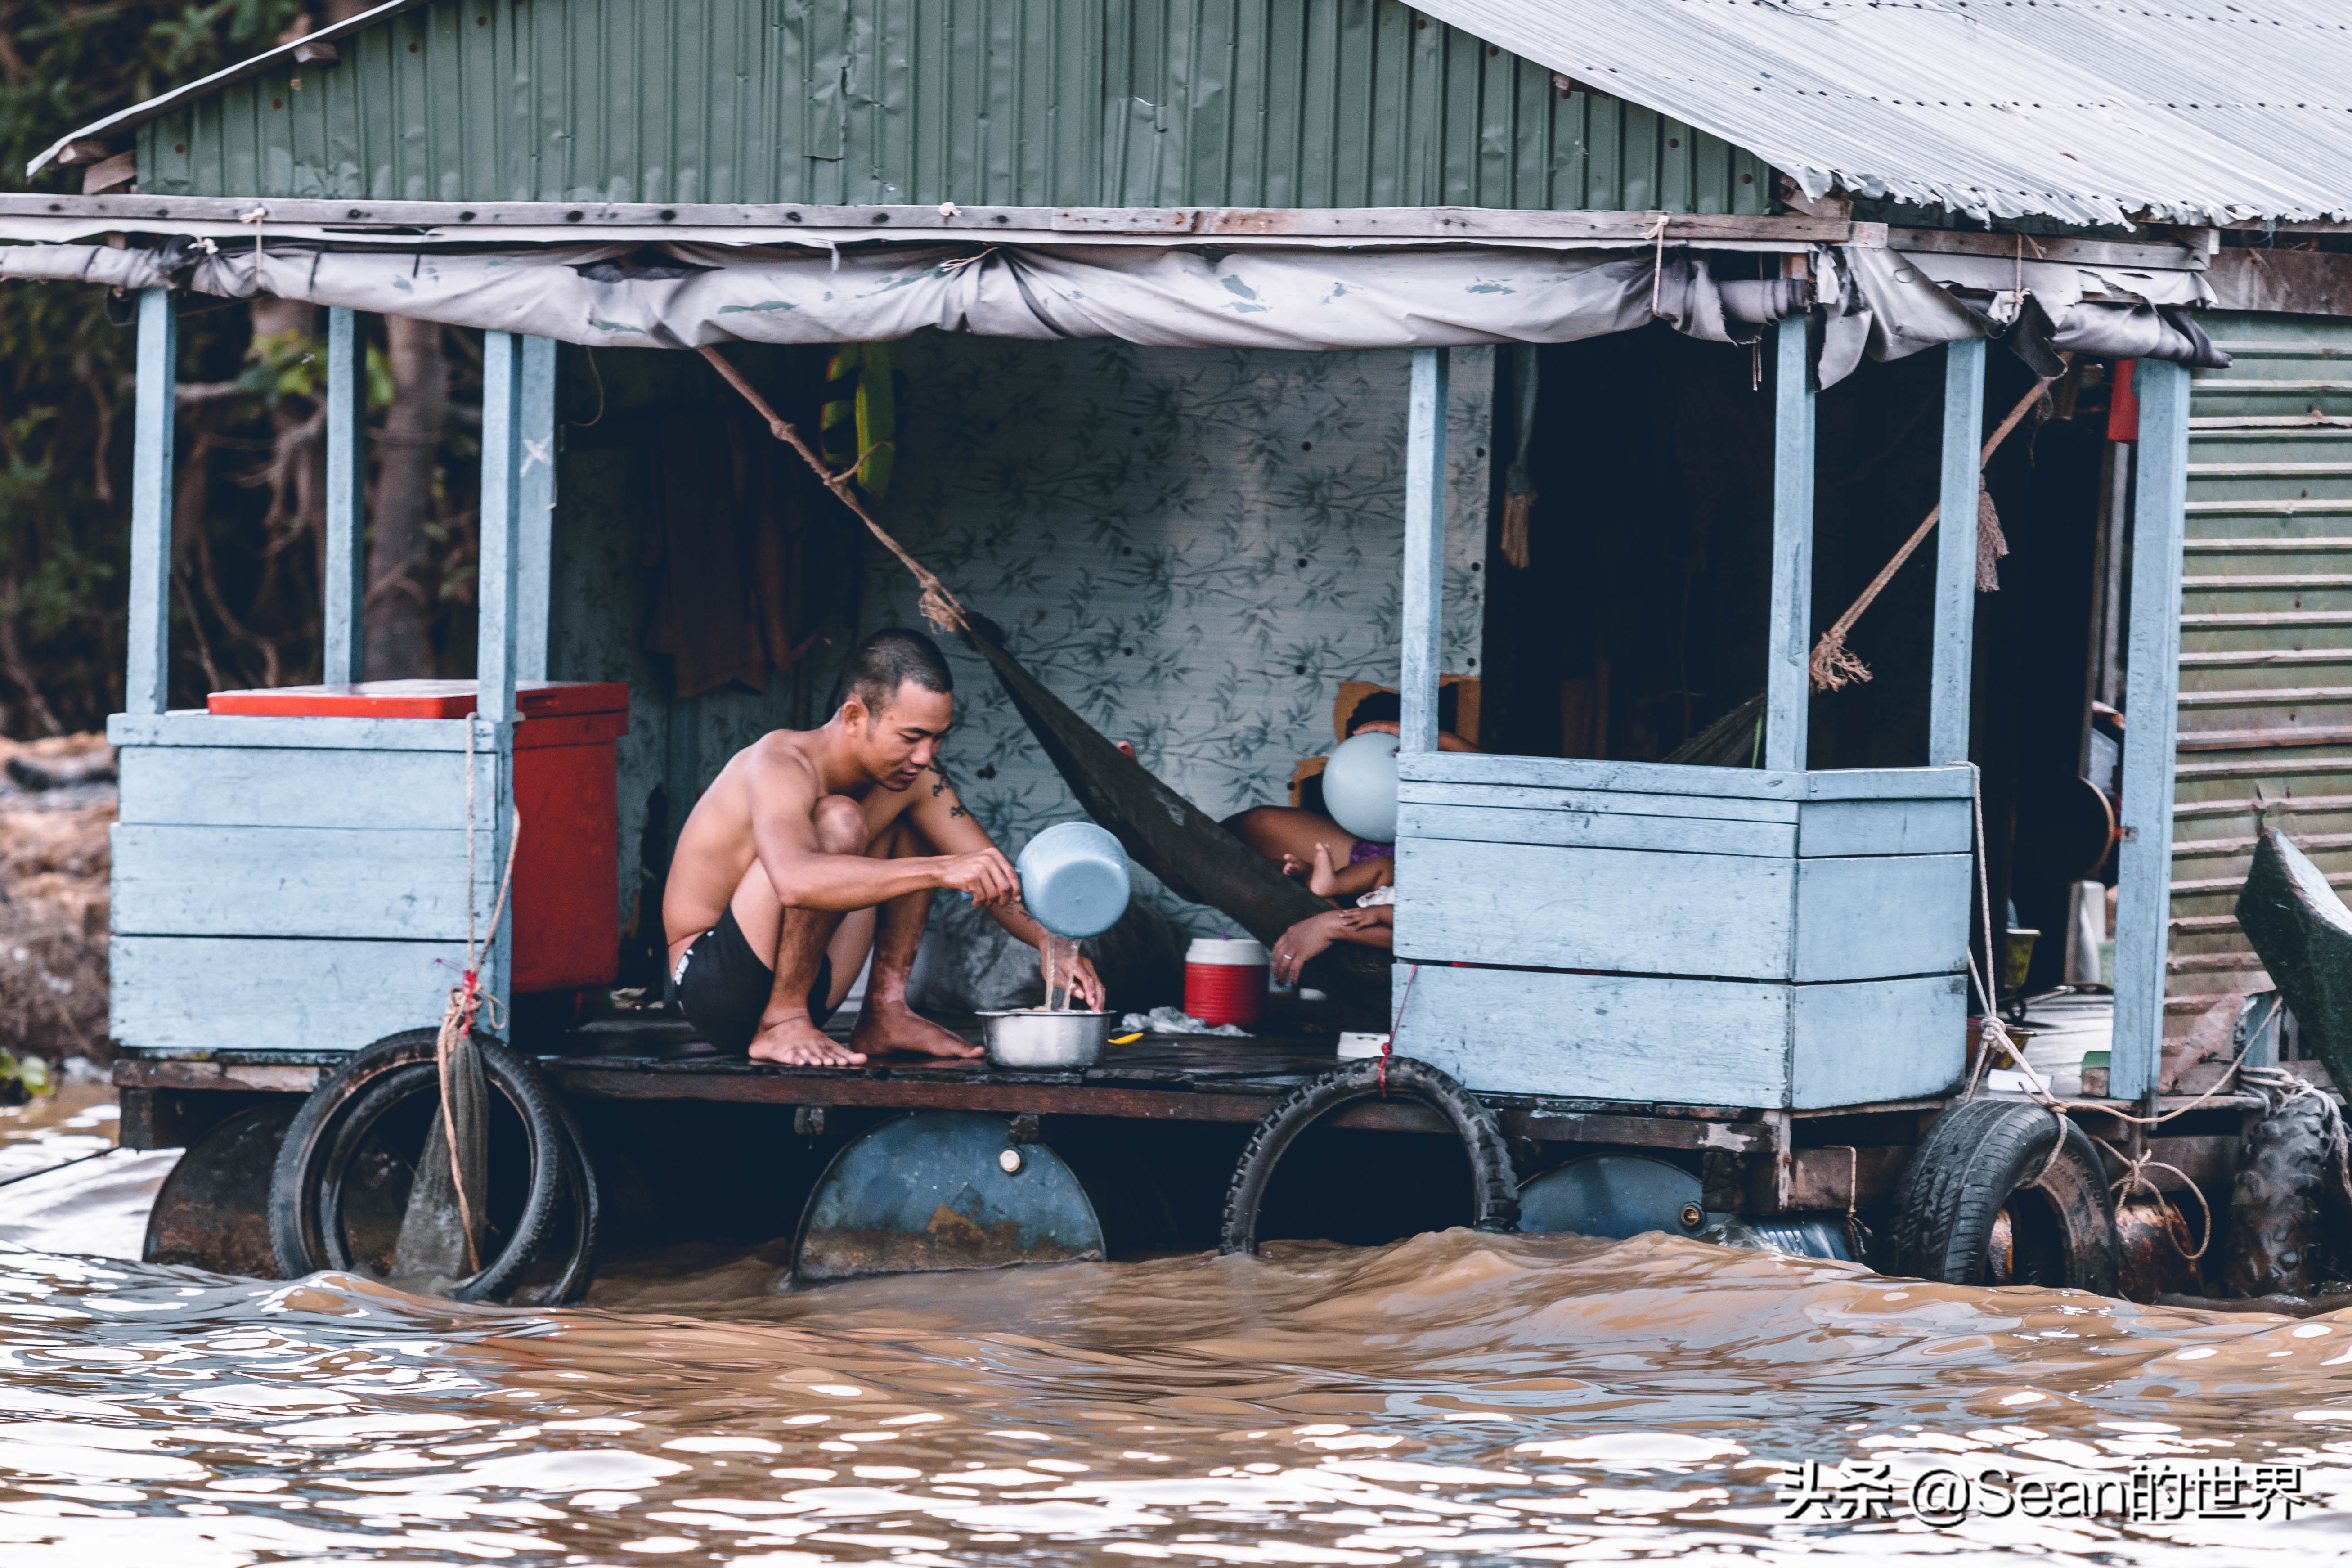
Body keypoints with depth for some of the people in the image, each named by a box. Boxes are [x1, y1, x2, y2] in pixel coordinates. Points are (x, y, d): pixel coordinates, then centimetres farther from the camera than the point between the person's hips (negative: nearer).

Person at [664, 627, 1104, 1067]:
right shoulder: (782, 764, -26)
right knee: (839, 821, -27)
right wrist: (940, 871, -52)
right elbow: (796, 881, -46)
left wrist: (1053, 944, -19)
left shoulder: (914, 776, -2)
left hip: (804, 992, 8)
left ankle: (886, 1014, 4)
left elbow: (993, 874, 2)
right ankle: (781, 1025, -21)